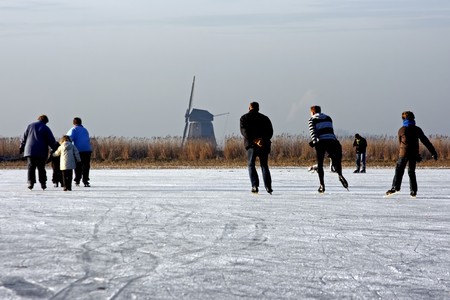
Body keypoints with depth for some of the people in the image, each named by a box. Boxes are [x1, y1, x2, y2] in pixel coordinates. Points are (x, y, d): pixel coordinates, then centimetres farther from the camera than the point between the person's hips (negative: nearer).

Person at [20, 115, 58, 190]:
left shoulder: (30, 126, 9)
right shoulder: (46, 128, 1)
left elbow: (24, 138, 12)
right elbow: (51, 141, 0)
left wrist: (22, 147, 21)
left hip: (30, 151, 1)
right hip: (41, 153, -1)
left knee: (31, 168, 1)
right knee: (41, 168, 5)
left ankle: (31, 182, -10)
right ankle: (43, 183, 2)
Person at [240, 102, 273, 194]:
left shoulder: (244, 118, 7)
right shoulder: (265, 118, 15)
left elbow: (244, 131, -9)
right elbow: (270, 131, 1)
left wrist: (254, 140, -16)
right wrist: (263, 139, -12)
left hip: (251, 144, -2)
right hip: (264, 145, 2)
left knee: (251, 165, 4)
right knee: (264, 165, 10)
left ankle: (255, 185, -12)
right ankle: (268, 187, -1)